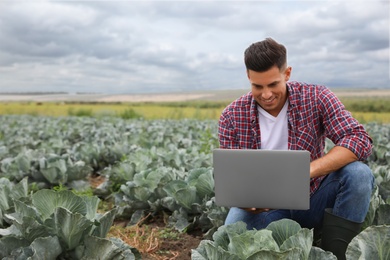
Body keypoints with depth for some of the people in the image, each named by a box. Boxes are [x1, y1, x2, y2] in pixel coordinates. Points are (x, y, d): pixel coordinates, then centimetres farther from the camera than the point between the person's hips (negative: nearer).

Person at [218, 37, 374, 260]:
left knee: (358, 173, -27)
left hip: (313, 199, 1)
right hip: (263, 207, 0)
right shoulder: (232, 117, -9)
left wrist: (307, 170, -36)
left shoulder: (316, 99, -11)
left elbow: (361, 140, -21)